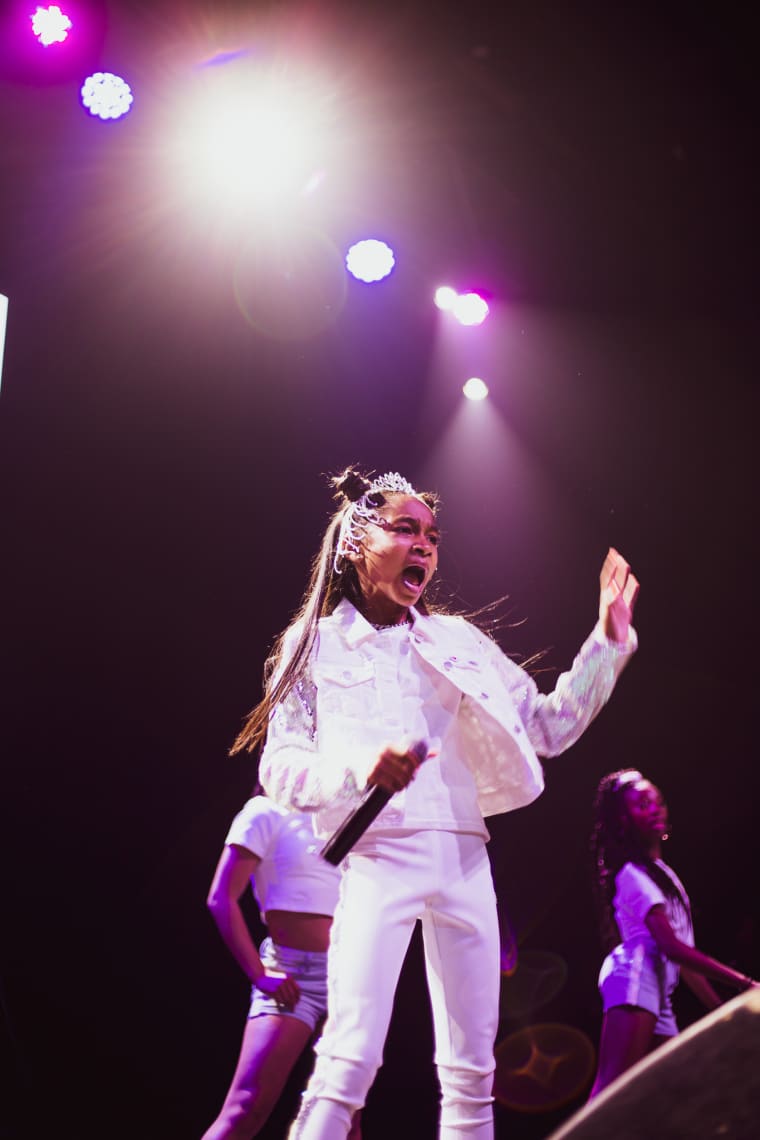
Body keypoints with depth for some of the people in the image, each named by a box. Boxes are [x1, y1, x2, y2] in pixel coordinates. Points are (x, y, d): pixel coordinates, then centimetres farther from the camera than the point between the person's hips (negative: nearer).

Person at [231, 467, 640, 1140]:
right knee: (350, 1063, -17)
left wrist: (608, 642, 10)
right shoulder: (317, 644, 5)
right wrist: (359, 768, -20)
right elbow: (279, 772, -1)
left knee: (472, 1073, 5)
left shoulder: (459, 640, 15)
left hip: (464, 861, 4)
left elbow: (550, 726, 17)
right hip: (379, 859, -4)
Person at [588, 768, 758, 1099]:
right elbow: (672, 946, -14)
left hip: (658, 992, 10)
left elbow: (682, 954, 27)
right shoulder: (632, 874, -4)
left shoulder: (662, 874, 27)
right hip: (635, 978, -10)